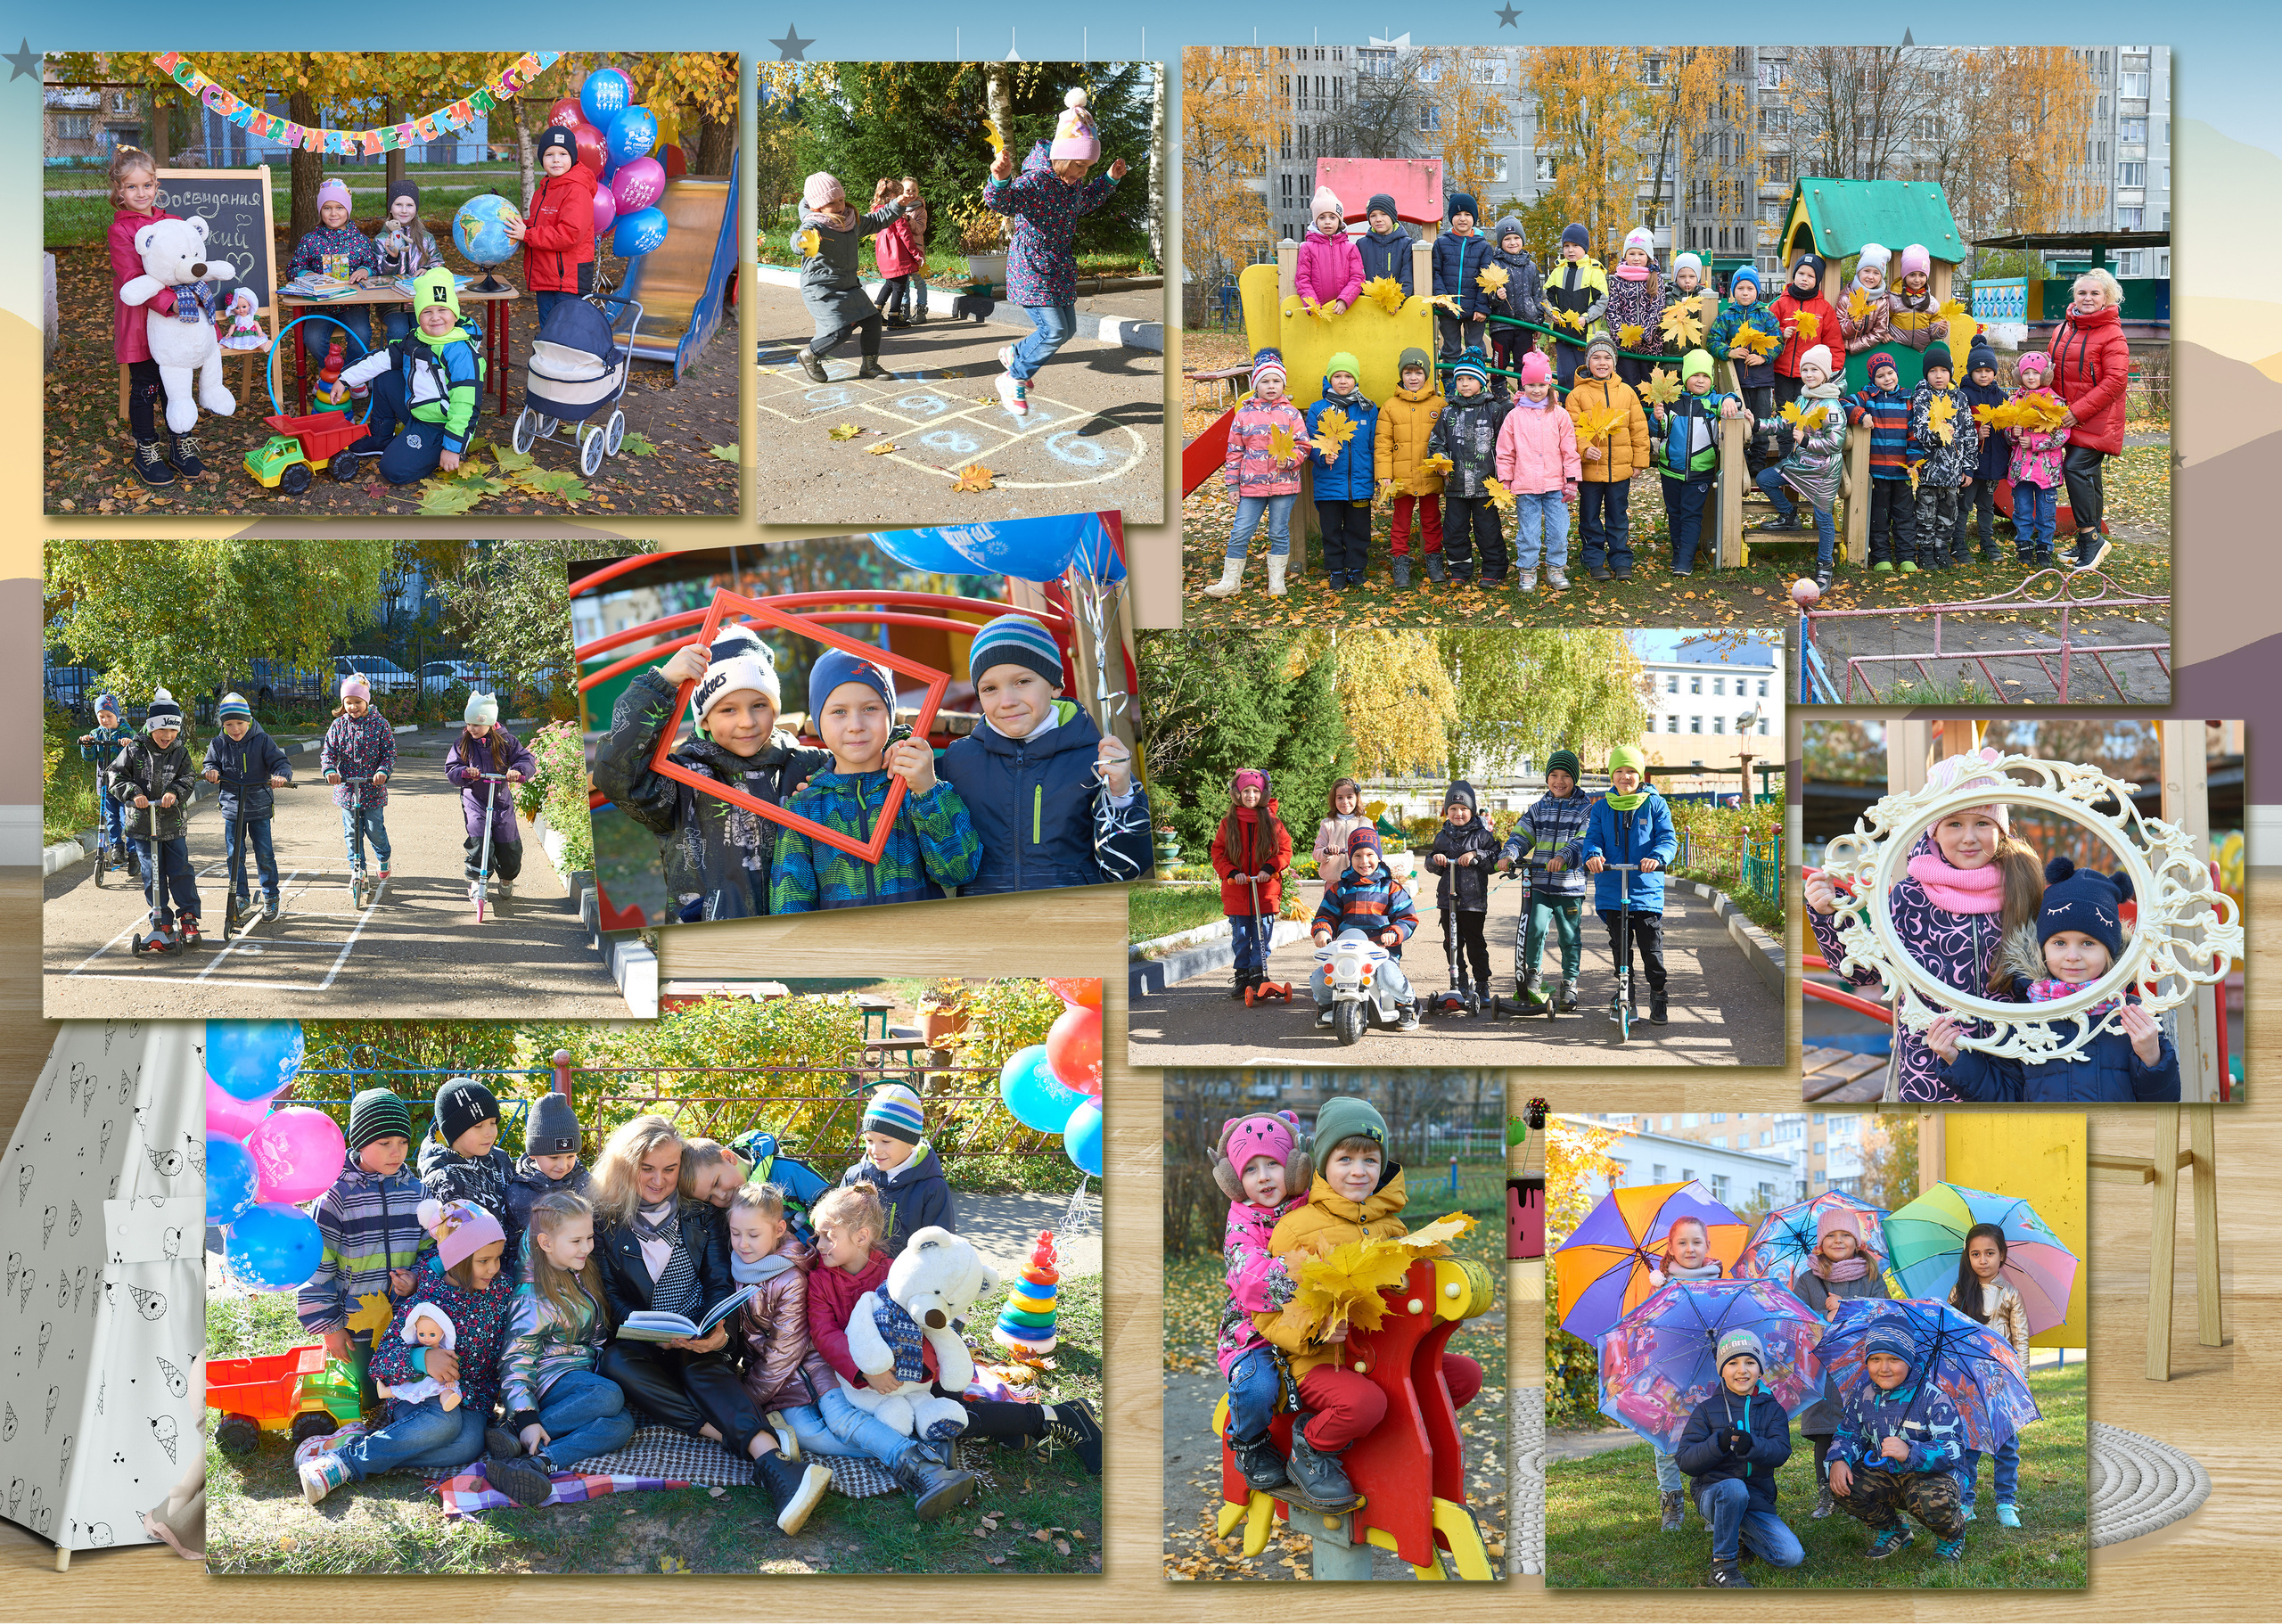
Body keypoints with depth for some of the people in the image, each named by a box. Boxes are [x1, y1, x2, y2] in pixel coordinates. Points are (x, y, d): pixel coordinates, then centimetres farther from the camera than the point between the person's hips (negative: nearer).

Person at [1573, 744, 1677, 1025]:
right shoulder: (1601, 807, 8)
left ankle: (1658, 996, 14)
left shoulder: (1655, 804, 2)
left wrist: (1657, 857, -27)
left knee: (1651, 946, -1)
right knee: (1619, 945, 11)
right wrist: (1593, 855, -21)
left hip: (1646, 888, -2)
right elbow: (1592, 838, 3)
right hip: (1611, 890, 2)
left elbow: (1667, 839, -5)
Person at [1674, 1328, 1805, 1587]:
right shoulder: (1707, 1410, 3)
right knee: (1734, 1488, -39)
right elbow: (1685, 1461, -6)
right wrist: (1719, 1443, -24)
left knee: (1792, 1556, -17)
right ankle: (1722, 1565, -21)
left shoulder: (1771, 1409, 8)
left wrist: (1751, 1445, -30)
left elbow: (1781, 1452, -9)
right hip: (1712, 1492, -3)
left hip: (1757, 1496, 3)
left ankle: (1741, 1534, 13)